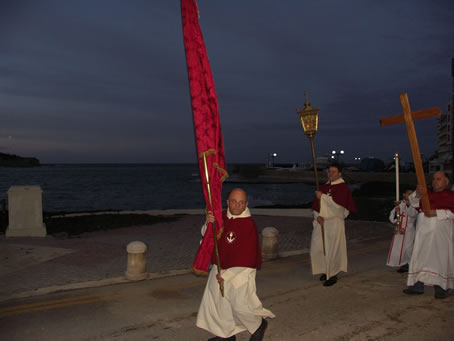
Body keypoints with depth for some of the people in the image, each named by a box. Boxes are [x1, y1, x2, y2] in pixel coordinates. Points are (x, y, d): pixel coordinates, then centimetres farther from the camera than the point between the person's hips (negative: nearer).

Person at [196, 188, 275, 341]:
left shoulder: (249, 225, -20)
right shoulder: (222, 216, 0)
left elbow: (246, 258, -21)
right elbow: (206, 235, 2)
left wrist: (226, 275, -18)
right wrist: (208, 223, -21)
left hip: (240, 272, -7)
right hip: (220, 269, 7)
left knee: (241, 306, -2)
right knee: (217, 301, 14)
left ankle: (259, 324, 30)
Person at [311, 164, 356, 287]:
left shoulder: (342, 187, -7)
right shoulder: (323, 187, 13)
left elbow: (338, 204, -20)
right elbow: (315, 204, 13)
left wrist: (323, 196, -16)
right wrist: (317, 216, -5)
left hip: (334, 222, -6)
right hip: (321, 222, 6)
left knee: (332, 249, -3)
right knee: (317, 248, 7)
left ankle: (333, 275, 11)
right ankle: (326, 270, 26)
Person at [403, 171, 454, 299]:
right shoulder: (426, 193, 14)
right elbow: (413, 202, 0)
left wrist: (436, 213, -19)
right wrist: (417, 194, -21)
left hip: (441, 233, -4)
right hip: (424, 232, 4)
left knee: (441, 258, -1)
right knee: (419, 257, 3)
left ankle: (441, 288, 6)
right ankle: (417, 286, 9)